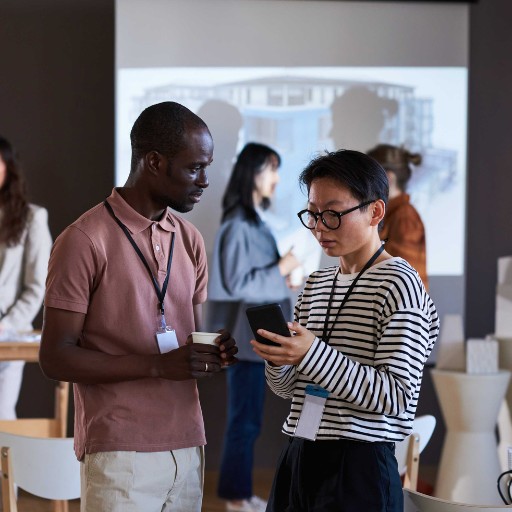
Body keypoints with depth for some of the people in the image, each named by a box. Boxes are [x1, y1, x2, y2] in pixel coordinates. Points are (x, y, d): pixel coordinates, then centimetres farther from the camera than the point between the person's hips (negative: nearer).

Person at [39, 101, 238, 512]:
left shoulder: (190, 240, 12)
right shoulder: (85, 241, -9)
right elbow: (56, 357, -11)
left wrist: (216, 350, -4)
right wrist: (158, 365, -20)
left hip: (187, 445, 6)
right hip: (121, 452, -6)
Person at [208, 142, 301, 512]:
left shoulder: (254, 221, 12)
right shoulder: (238, 225, -17)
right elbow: (237, 283, -20)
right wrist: (281, 269, -15)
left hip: (255, 335, 9)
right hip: (244, 336, -9)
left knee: (247, 419, 14)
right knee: (245, 419, -2)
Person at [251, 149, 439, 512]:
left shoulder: (398, 283, -9)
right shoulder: (316, 284, 13)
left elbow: (397, 397, -17)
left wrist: (313, 355, -24)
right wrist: (278, 358, -6)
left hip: (360, 466, -6)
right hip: (300, 457, 7)